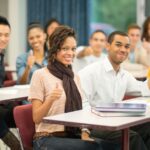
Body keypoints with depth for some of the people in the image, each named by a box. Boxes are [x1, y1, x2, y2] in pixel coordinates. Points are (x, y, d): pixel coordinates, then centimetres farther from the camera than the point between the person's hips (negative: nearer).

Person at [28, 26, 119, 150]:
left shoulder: (74, 77, 14)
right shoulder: (40, 75, -5)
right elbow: (36, 118, -8)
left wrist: (84, 133, -2)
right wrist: (51, 99, -26)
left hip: (73, 136, 6)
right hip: (48, 139, -6)